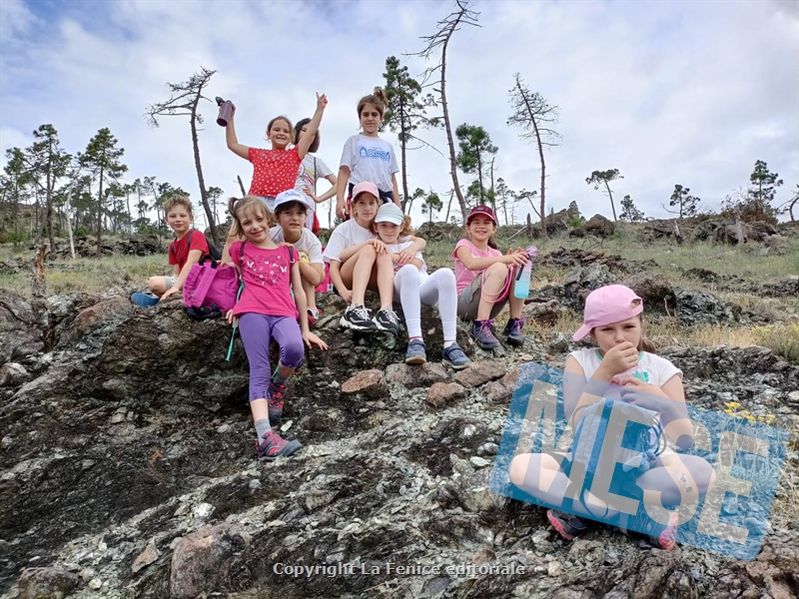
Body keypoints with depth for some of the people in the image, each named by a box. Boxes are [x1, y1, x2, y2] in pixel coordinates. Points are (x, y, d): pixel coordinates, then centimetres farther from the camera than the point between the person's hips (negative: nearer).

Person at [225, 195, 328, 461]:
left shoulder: (288, 251, 19)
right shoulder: (239, 249, 17)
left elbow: (298, 291, 18)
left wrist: (305, 329, 15)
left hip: (284, 314, 1)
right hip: (252, 313, 0)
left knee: (294, 349, -32)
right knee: (259, 371, -17)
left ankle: (278, 384, -1)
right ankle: (265, 437, -30)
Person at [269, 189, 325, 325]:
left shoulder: (311, 241, -26)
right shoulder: (270, 236, -23)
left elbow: (316, 278, -34)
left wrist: (295, 256, -43)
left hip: (305, 281, 0)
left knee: (302, 257, -29)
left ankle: (311, 309, -31)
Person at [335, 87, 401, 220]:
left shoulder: (387, 146, 20)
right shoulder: (354, 141, 10)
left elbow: (392, 179, 18)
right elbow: (344, 171, 2)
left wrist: (398, 207, 10)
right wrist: (340, 199, -11)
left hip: (384, 199, 4)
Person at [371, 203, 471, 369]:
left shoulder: (410, 243, 30)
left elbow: (418, 263, 9)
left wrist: (394, 257, 3)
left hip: (424, 289, 3)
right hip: (398, 290, -3)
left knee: (445, 273, -29)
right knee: (408, 270, -36)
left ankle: (450, 344, -37)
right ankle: (415, 340, -48)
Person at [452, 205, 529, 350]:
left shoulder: (495, 253, 14)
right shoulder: (464, 244, 0)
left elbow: (503, 279, -2)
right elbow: (471, 263, -24)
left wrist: (513, 260, -21)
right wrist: (504, 259, -34)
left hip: (488, 306, 5)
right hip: (464, 302, -5)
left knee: (518, 267, -13)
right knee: (498, 268, -28)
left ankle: (515, 324, -10)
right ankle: (481, 326, -26)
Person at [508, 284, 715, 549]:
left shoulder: (661, 368, 0)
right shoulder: (580, 361, -2)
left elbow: (684, 440, -3)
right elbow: (577, 424, -15)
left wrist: (662, 401, -21)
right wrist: (605, 371, -21)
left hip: (646, 467, 1)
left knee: (701, 471, -31)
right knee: (521, 466, -24)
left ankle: (582, 510, -22)